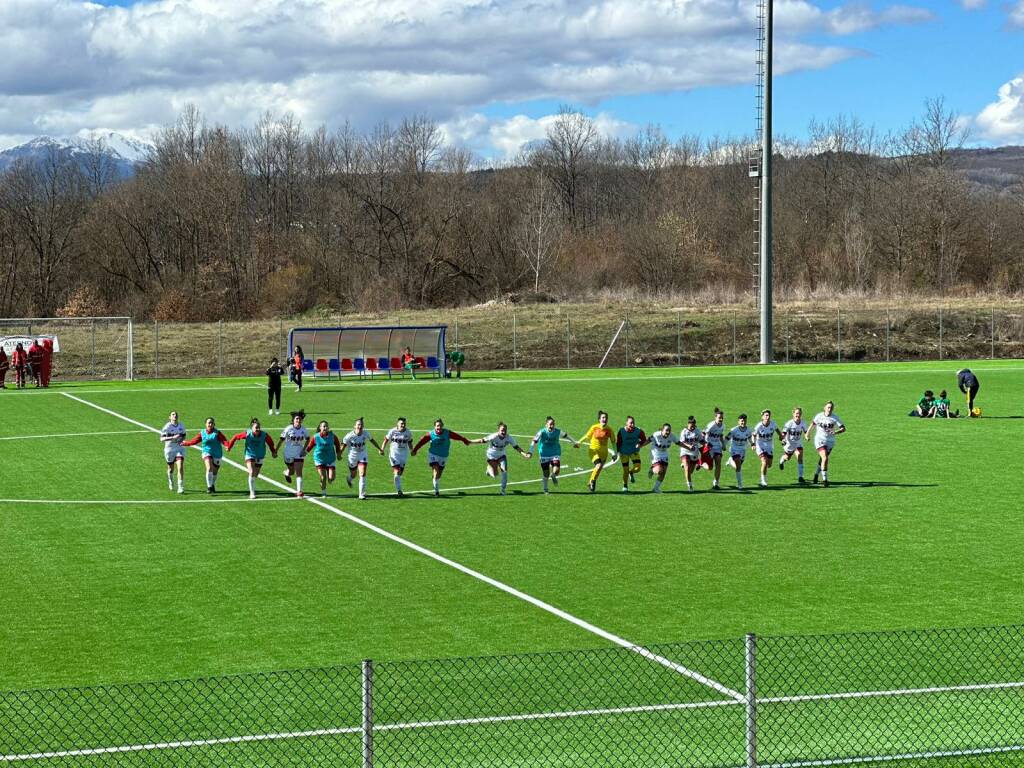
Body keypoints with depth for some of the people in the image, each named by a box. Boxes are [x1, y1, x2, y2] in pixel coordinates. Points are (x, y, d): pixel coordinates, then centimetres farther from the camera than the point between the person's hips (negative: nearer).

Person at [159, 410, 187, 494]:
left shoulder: (181, 425, 2)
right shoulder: (167, 426, -12)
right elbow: (162, 439, -21)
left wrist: (182, 440, -7)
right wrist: (173, 437, -31)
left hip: (180, 448, 2)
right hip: (169, 449, -2)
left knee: (180, 467, -15)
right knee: (171, 469, 13)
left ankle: (181, 487, -15)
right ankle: (170, 483, 44)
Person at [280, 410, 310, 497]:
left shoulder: (304, 430, -6)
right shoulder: (288, 429, -14)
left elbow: (307, 439, 12)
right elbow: (281, 439, -6)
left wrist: (304, 449, -1)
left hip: (299, 454, 1)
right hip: (289, 454, -1)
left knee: (299, 473, -8)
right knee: (291, 472, 16)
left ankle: (299, 491, -8)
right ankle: (286, 473, 53)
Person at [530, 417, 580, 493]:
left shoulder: (558, 432, -7)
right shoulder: (542, 432, -15)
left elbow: (565, 435, 11)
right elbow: (534, 441, -15)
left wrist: (574, 442, 23)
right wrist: (531, 452, -23)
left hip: (555, 454, 1)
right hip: (544, 455, -1)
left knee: (556, 471, -17)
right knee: (546, 473, 2)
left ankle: (553, 476, 22)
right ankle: (545, 488, 27)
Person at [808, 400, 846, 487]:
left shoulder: (835, 418, -8)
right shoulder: (819, 416, -6)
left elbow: (843, 428, -13)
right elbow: (813, 423, 13)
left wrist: (836, 432, -32)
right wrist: (808, 433, 23)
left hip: (830, 442, 2)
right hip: (820, 440, -2)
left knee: (822, 459, 16)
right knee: (825, 458, -20)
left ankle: (816, 474, 44)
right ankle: (824, 479, -17)